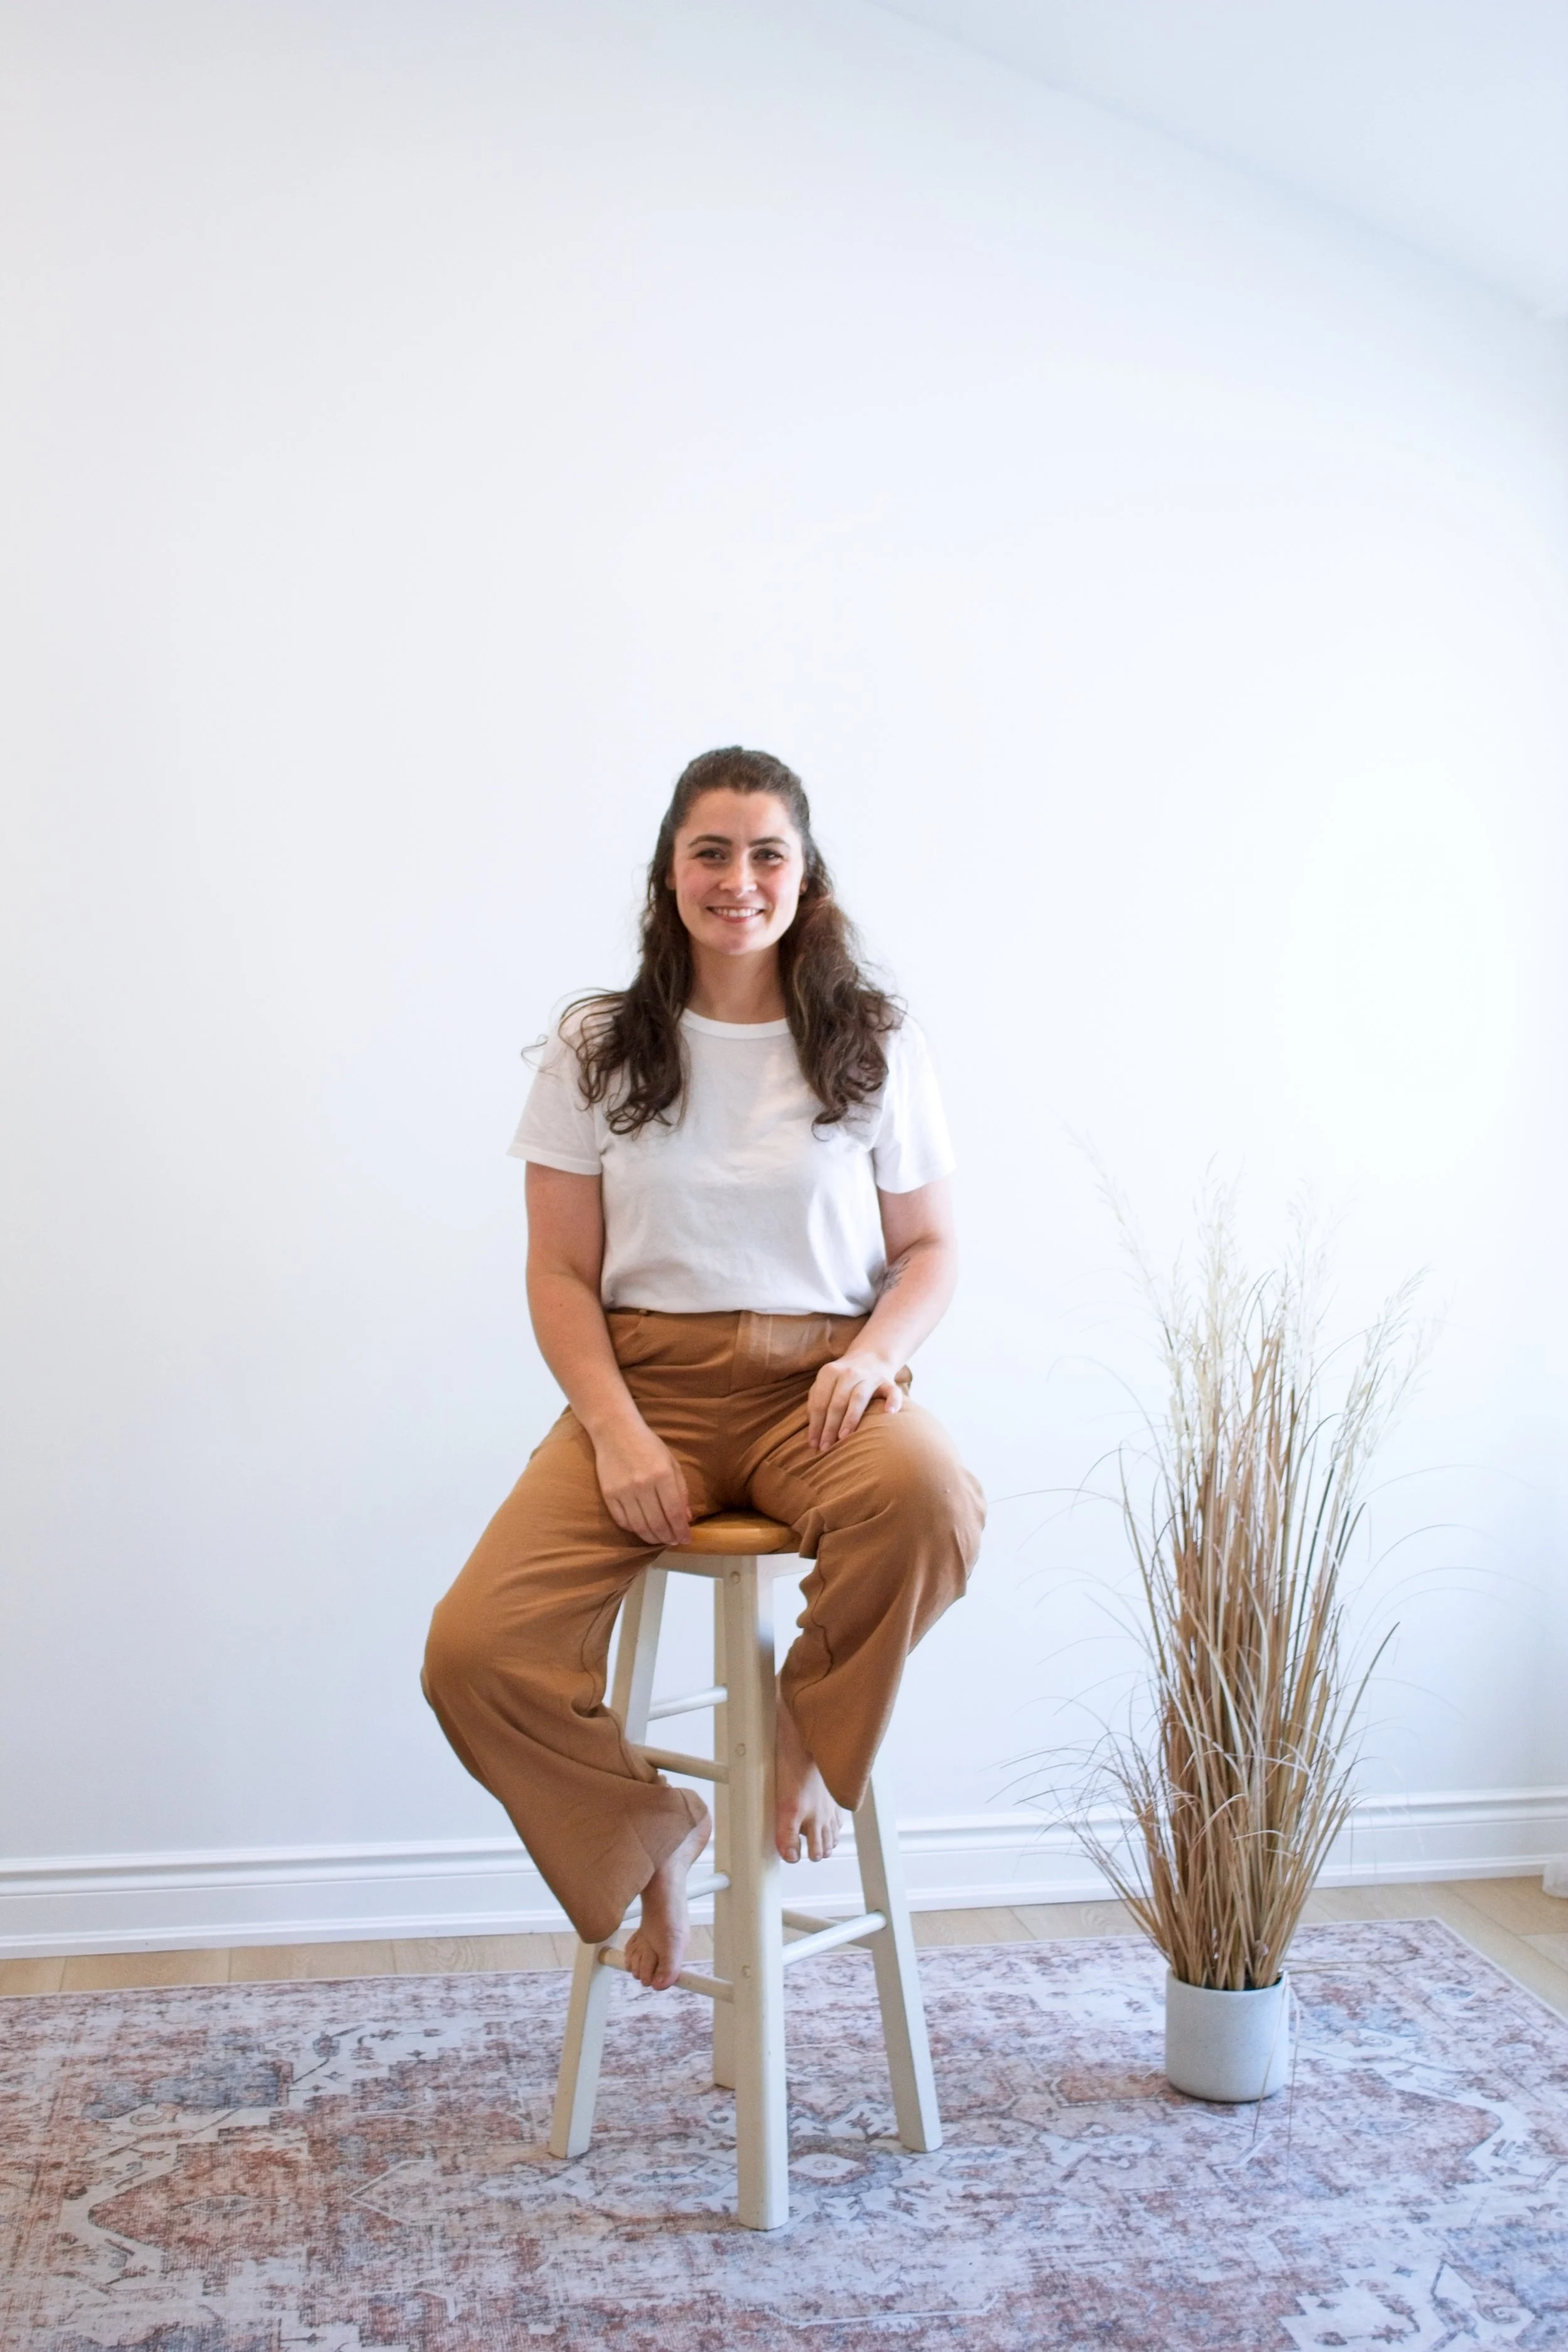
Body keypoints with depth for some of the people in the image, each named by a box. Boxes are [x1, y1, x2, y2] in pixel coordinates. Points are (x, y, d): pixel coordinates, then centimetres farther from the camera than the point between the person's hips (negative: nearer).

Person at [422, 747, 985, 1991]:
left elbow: (930, 1246, 11)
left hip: (818, 1384, 0)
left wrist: (874, 1352, -11)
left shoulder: (876, 1044, 8)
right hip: (648, 1383, 1)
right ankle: (649, 1830, 10)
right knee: (475, 1653, -23)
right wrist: (617, 1430, -12)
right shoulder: (598, 1048, 7)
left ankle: (805, 1747, -6)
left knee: (930, 1501, -38)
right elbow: (562, 1274, 4)